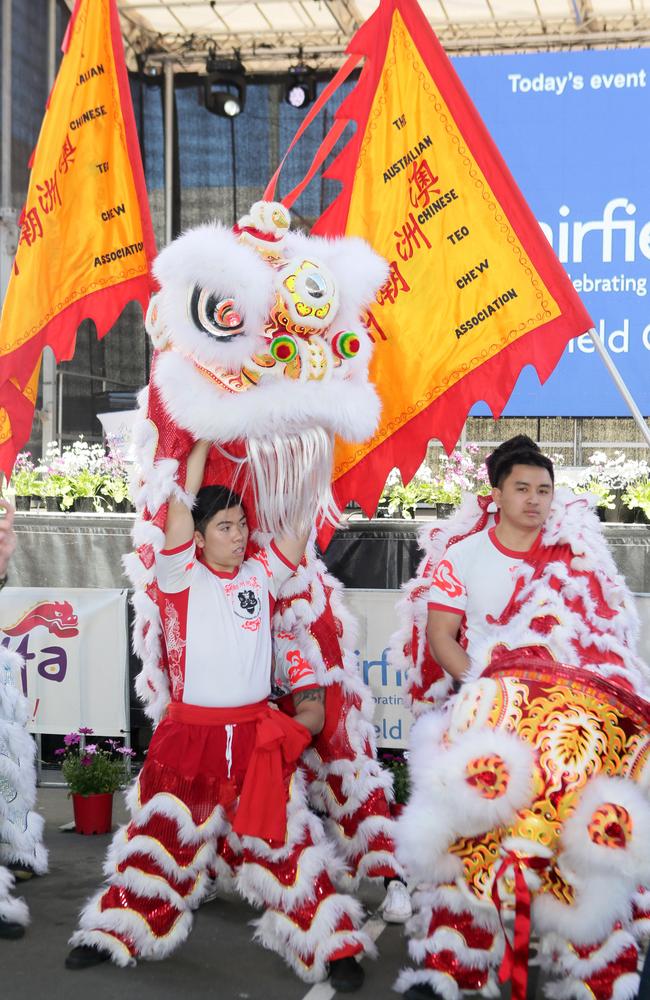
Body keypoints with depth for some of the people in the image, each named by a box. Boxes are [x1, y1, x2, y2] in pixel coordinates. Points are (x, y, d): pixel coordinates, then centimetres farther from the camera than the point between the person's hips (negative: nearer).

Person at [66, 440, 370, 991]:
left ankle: (332, 947, 9)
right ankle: (117, 933, 25)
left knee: (284, 842, 3)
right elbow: (180, 505, -11)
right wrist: (204, 441, -4)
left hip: (259, 734, 2)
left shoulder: (262, 574, 8)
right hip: (189, 734, -2)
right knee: (163, 838, 8)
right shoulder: (181, 575, -2)